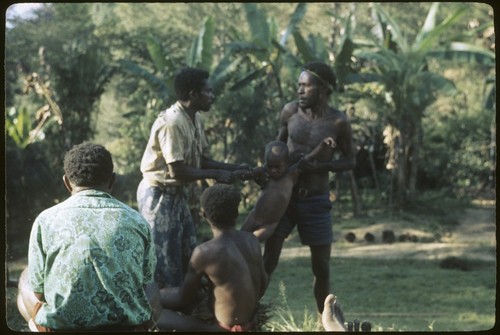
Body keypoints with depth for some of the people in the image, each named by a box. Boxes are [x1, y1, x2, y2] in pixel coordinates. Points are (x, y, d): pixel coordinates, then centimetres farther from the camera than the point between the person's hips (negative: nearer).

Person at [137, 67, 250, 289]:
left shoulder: (195, 119, 4)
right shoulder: (171, 123, -25)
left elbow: (202, 160, 10)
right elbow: (177, 171, -25)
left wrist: (234, 168, -1)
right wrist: (215, 175, -18)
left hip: (178, 193, 10)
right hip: (159, 195, -10)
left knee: (188, 253, 14)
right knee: (165, 256, -4)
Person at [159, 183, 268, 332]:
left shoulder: (204, 252, -24)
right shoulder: (252, 240, -7)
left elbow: (184, 299, -12)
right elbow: (263, 284, 7)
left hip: (227, 327, -7)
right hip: (250, 320, 7)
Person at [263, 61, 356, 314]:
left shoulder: (338, 122, -11)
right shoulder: (290, 111, -5)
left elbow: (349, 161, -2)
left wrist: (318, 167, -18)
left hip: (316, 200, -1)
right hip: (284, 195, 1)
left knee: (321, 268, 6)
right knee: (268, 261, -5)